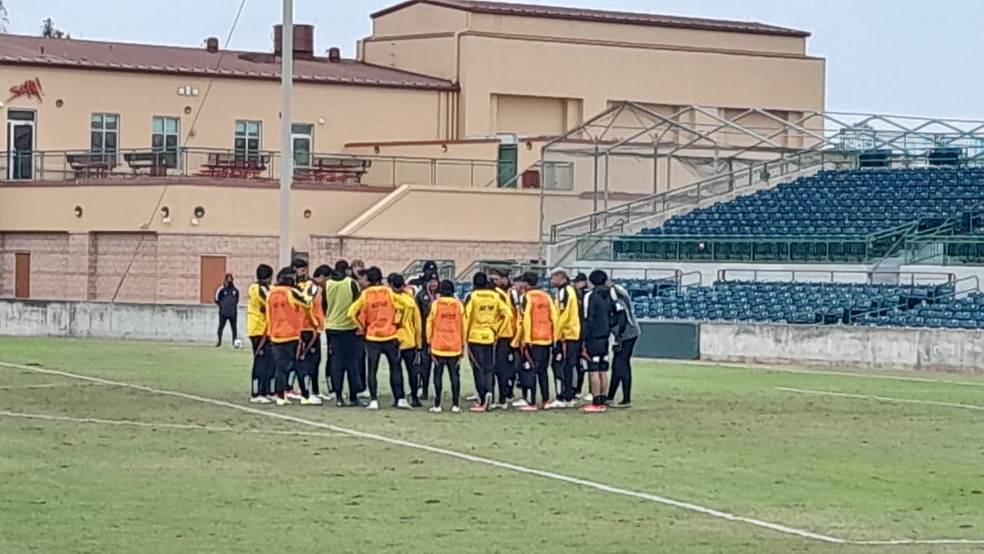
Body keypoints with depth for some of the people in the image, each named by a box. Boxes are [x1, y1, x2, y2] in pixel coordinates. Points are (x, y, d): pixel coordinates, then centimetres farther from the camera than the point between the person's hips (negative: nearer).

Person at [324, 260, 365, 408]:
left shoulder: (327, 285, 1)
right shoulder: (351, 283, -8)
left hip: (331, 327, 3)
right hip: (349, 327, -3)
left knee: (335, 362, 5)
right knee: (351, 363, 2)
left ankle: (338, 397, 1)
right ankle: (353, 398, 1)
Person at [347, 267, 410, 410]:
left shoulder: (365, 294, -4)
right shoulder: (389, 292, -3)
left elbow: (352, 312, -7)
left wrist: (363, 326, 6)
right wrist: (396, 322, 7)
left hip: (372, 338, 0)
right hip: (390, 337, 0)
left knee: (372, 370, 5)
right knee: (395, 369, 7)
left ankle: (373, 400, -2)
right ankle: (400, 399, 3)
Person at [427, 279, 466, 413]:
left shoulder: (436, 304, -4)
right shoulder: (459, 304, 1)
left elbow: (430, 323, -1)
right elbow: (463, 325, 4)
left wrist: (429, 341, 10)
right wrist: (463, 344, 13)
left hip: (438, 346, -1)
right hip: (455, 346, 1)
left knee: (438, 375, 4)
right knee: (455, 375, 4)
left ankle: (437, 405, 2)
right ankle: (456, 405, -1)